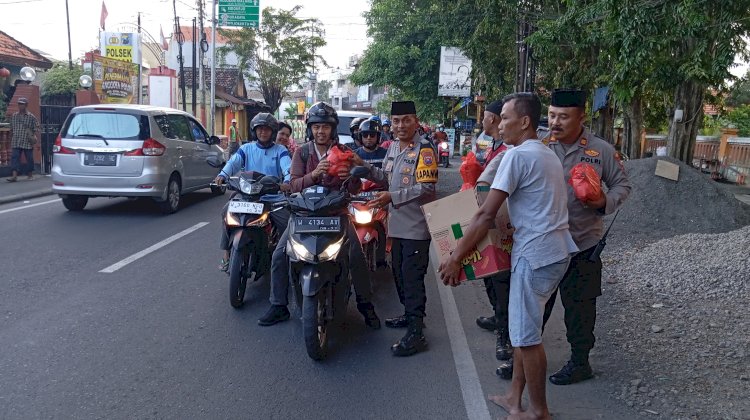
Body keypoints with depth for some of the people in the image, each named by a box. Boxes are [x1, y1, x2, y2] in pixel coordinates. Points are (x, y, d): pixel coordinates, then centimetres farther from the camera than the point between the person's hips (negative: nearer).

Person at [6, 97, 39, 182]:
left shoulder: (31, 117, 0)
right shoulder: (14, 116, 10)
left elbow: (36, 128, 5)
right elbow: (11, 128, 17)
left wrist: (34, 136, -8)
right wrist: (11, 139, 17)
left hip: (27, 143, -2)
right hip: (16, 142, 2)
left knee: (29, 159, 6)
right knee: (14, 158, -8)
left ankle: (30, 175, 21)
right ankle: (14, 176, -12)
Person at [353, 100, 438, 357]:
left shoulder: (423, 150, -13)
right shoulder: (393, 147, 13)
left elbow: (427, 188, -20)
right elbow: (386, 176, 24)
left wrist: (392, 197, -24)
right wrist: (364, 165, 9)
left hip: (416, 227, -9)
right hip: (397, 225, 9)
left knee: (413, 278, -8)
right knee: (399, 274, 19)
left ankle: (416, 333, -2)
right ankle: (411, 315, 36)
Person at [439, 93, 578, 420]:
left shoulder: (518, 155, -14)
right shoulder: (549, 155, 15)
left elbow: (486, 214, -17)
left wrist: (455, 257, -13)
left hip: (536, 255, -9)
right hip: (556, 251, 9)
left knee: (526, 335, 2)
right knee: (522, 328, 17)